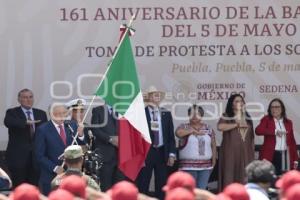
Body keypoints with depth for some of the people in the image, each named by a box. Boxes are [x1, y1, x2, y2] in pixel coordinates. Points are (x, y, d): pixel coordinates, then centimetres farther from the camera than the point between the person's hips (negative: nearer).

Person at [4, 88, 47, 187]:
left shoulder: (41, 114, 12)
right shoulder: (12, 113, 1)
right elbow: (7, 122, -21)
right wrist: (26, 122, -34)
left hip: (36, 156, 3)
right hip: (18, 156, -3)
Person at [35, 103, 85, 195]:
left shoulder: (72, 125, 7)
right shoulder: (43, 130, -6)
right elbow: (40, 156, -7)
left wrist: (80, 135, -12)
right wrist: (55, 168, -17)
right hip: (51, 177, -4)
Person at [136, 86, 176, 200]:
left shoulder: (166, 113, 9)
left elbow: (171, 135, 9)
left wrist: (172, 153, 1)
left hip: (162, 152, 4)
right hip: (146, 152, -4)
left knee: (161, 184, 7)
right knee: (142, 184, -1)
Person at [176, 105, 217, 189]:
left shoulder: (208, 128, 11)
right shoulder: (184, 127, 4)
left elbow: (213, 145, 12)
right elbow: (178, 133, -20)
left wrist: (214, 161, 6)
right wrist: (194, 131, -11)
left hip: (205, 166, 2)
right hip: (189, 166, -2)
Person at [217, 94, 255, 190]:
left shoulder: (247, 118, 18)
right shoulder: (226, 116, 3)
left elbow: (251, 137, 19)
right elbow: (220, 127, -19)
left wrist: (252, 152, 11)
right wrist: (238, 124, -11)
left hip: (245, 152, 4)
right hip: (230, 152, -4)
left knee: (244, 177, -2)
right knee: (230, 176, -9)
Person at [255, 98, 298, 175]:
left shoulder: (288, 122, 13)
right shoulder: (266, 120, 4)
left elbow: (292, 141, 15)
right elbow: (258, 130, -16)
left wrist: (295, 159, 10)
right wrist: (275, 132, -23)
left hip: (284, 155, 3)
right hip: (270, 155, -3)